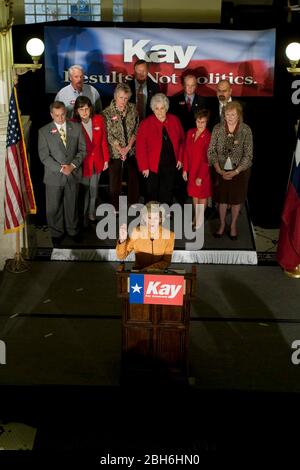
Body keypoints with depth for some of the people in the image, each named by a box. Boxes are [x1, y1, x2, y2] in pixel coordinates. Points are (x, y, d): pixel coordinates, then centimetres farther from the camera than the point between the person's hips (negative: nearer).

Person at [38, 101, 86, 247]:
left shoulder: (76, 127, 0)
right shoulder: (44, 131, -6)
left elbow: (82, 149, 1)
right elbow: (44, 156, -8)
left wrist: (73, 165, -13)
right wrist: (60, 168, -17)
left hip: (73, 174, 1)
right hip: (54, 176, -1)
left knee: (72, 205, 15)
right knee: (53, 207, 10)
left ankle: (73, 230, 35)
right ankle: (56, 233, 29)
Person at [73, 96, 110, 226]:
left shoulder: (99, 120, -7)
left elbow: (103, 141, 1)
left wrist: (106, 159, 4)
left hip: (97, 162, 4)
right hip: (83, 163, -3)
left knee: (93, 189, 21)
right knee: (84, 191, 10)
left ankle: (91, 213, 43)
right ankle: (83, 219, 30)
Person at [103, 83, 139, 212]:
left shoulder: (132, 108, -1)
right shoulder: (108, 112, -11)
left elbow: (136, 129, 0)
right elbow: (109, 134, -10)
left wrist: (129, 146, -10)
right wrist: (120, 149, -13)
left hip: (131, 150, 3)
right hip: (115, 151, -3)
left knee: (134, 177, 13)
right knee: (115, 179, 6)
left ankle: (133, 202, 32)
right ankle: (115, 207, 20)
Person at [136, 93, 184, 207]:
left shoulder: (174, 120, 0)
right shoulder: (146, 124, -10)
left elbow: (181, 140, 8)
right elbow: (141, 147, -11)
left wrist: (180, 158, 3)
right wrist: (144, 167, -13)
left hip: (171, 165, 3)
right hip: (153, 166, -2)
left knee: (167, 194, 12)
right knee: (152, 195, 11)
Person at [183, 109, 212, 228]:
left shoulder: (208, 136, -19)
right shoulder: (190, 133, -1)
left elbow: (207, 158, -18)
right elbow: (186, 152, 4)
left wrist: (201, 176, -17)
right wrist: (185, 169, 3)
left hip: (203, 171, -5)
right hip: (192, 169, 5)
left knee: (202, 195, 9)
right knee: (194, 194, 17)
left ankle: (200, 220, 22)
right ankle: (195, 216, 32)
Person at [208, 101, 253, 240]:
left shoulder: (246, 130, -13)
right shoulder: (218, 128, -8)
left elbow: (248, 155, -11)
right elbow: (212, 151, -5)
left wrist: (235, 172, -19)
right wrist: (219, 170, -15)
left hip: (239, 171, -1)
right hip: (222, 171, 1)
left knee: (236, 199, 13)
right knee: (222, 198, 12)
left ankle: (233, 225, 33)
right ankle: (222, 224, 33)